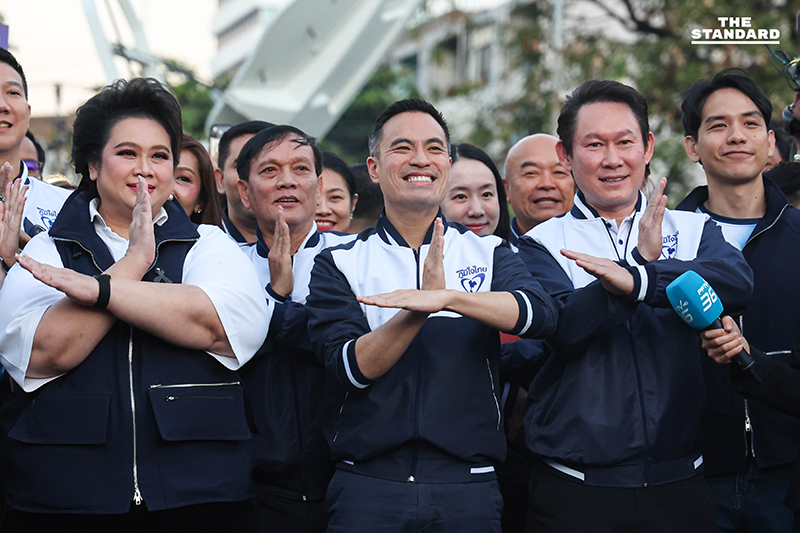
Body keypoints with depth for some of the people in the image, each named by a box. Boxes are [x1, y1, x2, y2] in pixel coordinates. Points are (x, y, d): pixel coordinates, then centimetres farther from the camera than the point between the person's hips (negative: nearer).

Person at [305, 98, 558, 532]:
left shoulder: (488, 254, 8)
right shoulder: (339, 265, 5)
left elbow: (540, 314, -11)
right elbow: (352, 368, -8)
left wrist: (448, 296, -25)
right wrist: (422, 308, -22)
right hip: (368, 487, -1)